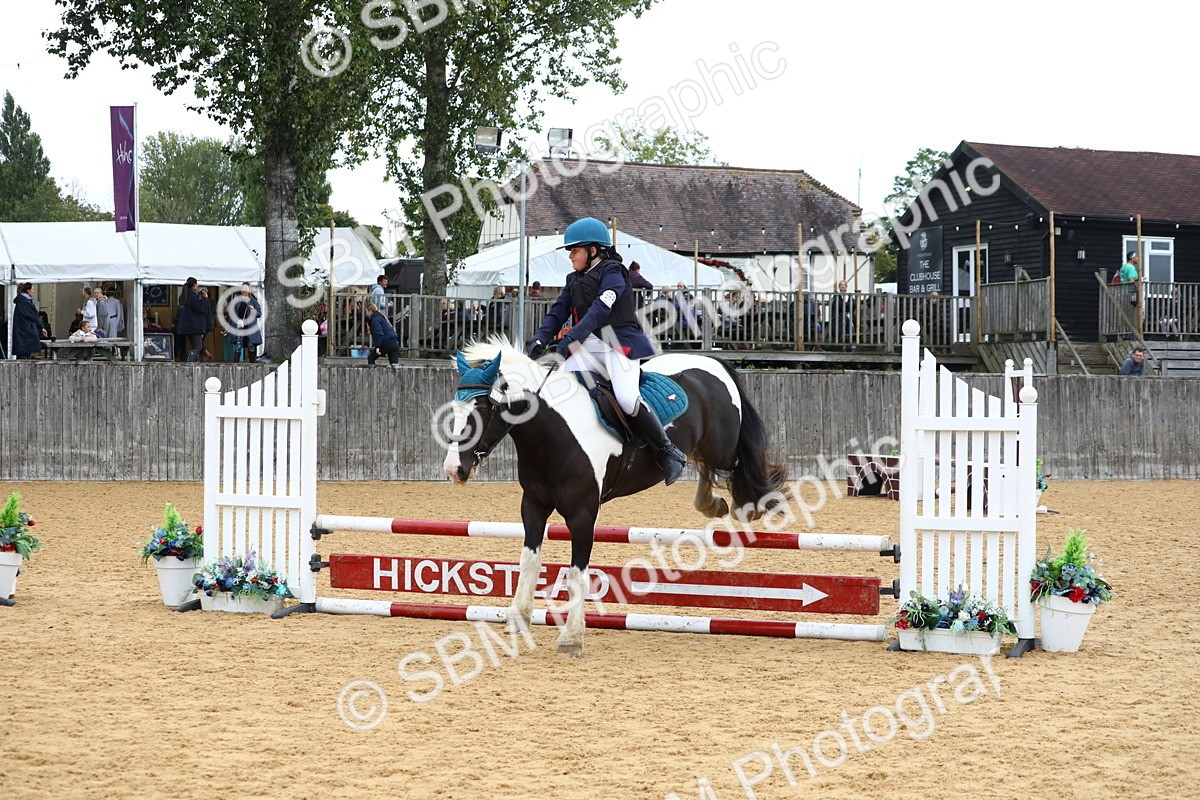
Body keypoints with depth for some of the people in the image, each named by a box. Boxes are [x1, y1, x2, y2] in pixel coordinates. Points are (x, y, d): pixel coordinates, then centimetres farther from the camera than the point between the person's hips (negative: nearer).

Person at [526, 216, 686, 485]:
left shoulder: (612, 272, -4)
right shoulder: (574, 280, 20)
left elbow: (601, 309, -18)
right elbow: (558, 312, 12)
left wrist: (572, 337, -28)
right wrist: (540, 339, -7)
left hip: (620, 344, -8)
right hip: (588, 349, 8)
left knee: (627, 398, -28)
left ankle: (668, 452, -16)